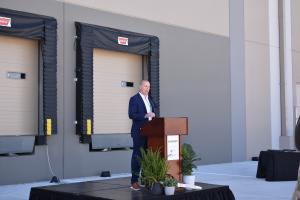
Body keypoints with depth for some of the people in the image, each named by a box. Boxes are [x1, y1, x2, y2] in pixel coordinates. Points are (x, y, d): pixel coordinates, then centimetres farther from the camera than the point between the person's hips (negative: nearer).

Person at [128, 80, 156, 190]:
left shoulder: (150, 100, 18)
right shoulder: (134, 99, -6)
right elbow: (131, 115, -16)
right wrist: (145, 115, -23)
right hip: (139, 132, -7)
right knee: (137, 156, -5)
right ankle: (134, 181, -2)